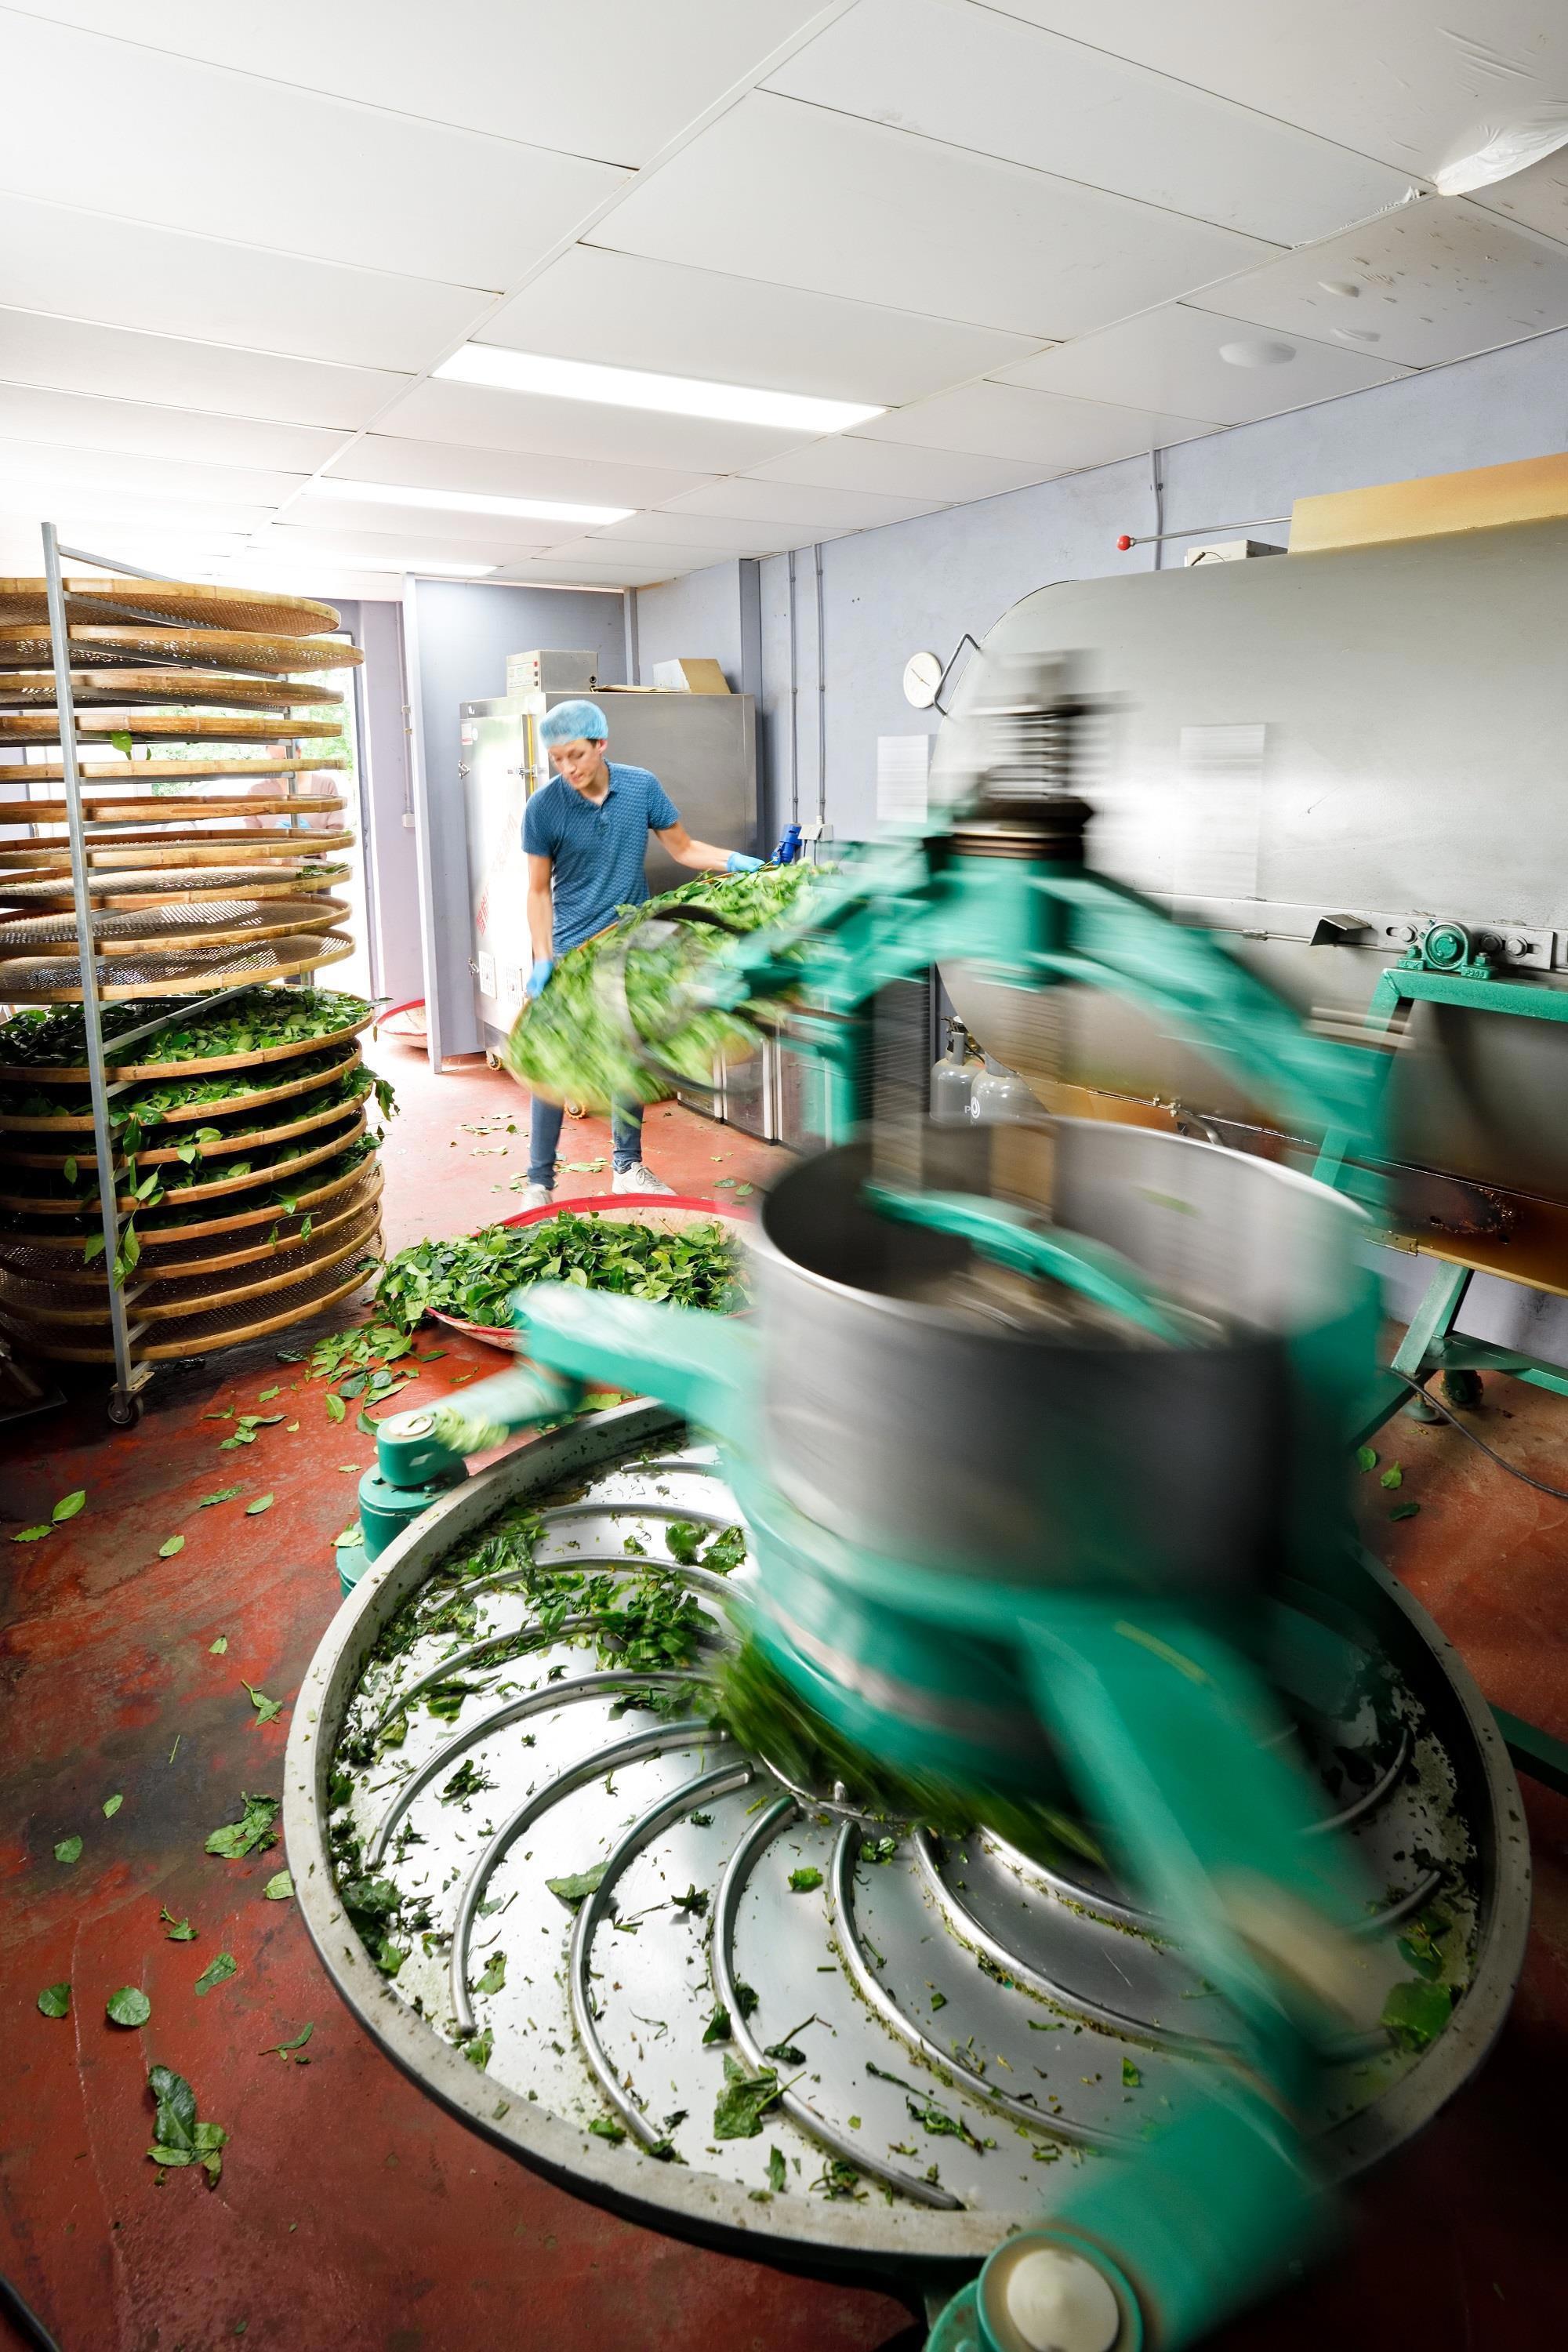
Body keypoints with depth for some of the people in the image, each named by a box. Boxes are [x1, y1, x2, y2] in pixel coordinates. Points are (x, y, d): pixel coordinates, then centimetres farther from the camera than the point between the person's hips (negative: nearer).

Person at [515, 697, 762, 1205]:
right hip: (572, 952, -3)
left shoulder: (642, 787, -5)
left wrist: (733, 861, -11)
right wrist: (543, 961, -15)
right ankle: (539, 1182, 5)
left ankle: (628, 1167, 24)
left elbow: (683, 848, 6)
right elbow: (539, 891, -6)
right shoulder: (544, 807, -12)